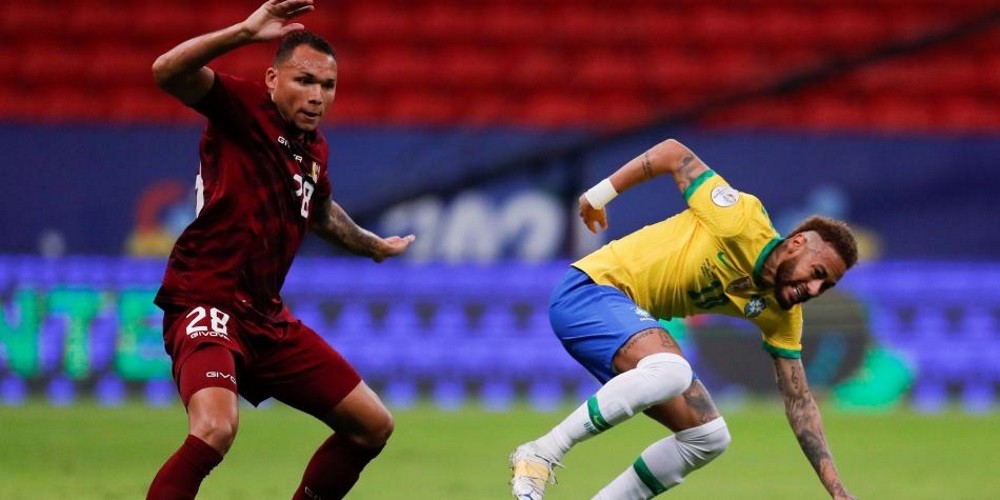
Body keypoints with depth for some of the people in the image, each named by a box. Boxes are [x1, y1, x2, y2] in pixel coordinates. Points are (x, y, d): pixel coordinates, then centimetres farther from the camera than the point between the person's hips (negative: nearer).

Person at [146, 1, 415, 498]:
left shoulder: (315, 149, 13)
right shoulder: (242, 106, -8)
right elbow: (167, 72, -27)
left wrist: (373, 245, 52)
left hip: (266, 316, 9)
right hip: (207, 303, -8)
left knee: (373, 425, 12)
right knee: (215, 429, -35)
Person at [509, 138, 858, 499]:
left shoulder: (782, 316, 3)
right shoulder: (742, 221, -19)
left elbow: (798, 401, 6)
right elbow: (673, 153, -9)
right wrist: (599, 195, -3)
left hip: (633, 322, 9)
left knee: (708, 437, 1)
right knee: (671, 371, -37)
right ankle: (540, 455, -28)